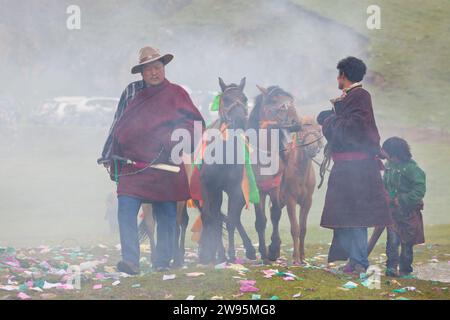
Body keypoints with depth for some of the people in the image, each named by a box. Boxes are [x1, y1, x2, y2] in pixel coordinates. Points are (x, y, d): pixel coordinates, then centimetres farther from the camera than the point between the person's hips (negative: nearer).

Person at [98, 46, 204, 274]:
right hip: (133, 165, 1)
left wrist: (176, 143, -15)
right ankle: (130, 261, -17)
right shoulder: (131, 93, 11)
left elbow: (194, 123, 0)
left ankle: (162, 261, 17)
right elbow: (118, 125, 16)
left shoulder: (176, 94, 4)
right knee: (126, 210, -14)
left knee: (166, 215, 6)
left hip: (164, 166, -1)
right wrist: (109, 155, 14)